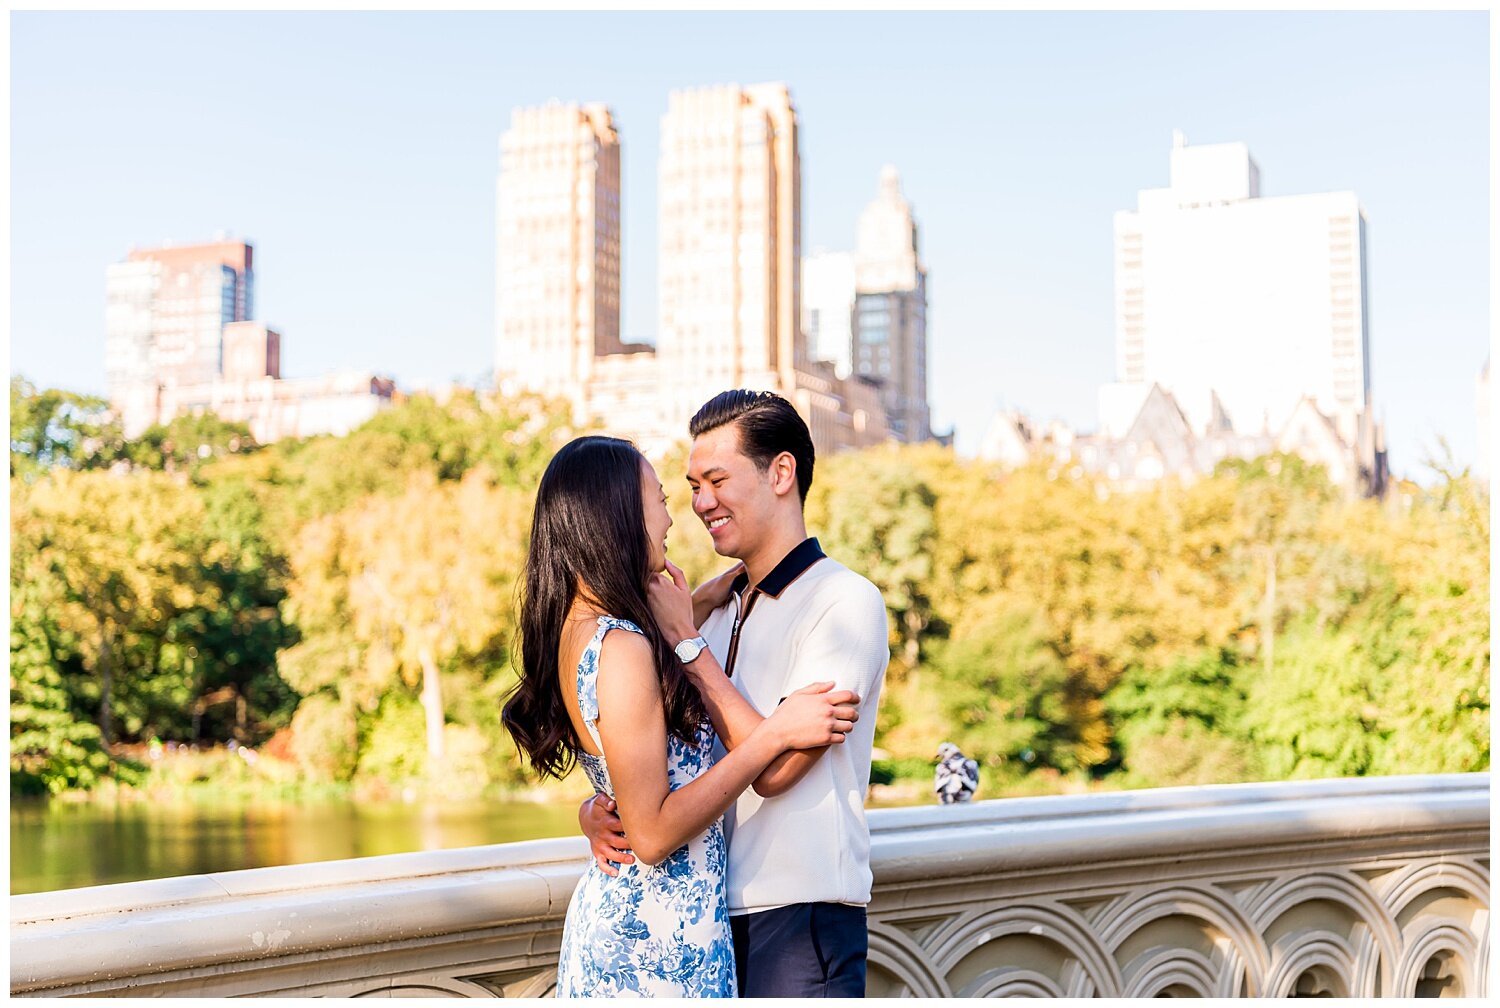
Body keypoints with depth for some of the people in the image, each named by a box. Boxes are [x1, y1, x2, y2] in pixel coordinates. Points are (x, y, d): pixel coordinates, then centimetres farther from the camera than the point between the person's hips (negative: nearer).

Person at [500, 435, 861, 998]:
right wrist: (775, 733, -21)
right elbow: (653, 834, -23)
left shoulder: (576, 628, 5)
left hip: (608, 910, 9)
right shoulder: (621, 650, -22)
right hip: (658, 934, -9)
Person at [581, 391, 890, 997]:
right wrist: (595, 810, -7)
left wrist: (686, 641, -12)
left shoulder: (846, 602, -9)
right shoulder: (717, 605, 13)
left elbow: (774, 766, -17)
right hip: (712, 913, 7)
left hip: (801, 923, -7)